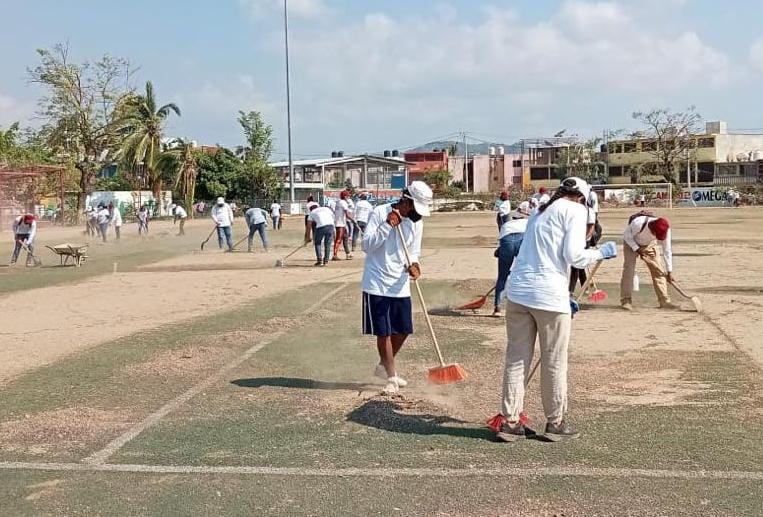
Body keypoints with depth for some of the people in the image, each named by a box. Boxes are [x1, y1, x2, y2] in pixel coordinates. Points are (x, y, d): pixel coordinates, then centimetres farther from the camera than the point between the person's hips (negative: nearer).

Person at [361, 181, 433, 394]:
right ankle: (391, 376, 15)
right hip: (377, 284, -5)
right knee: (383, 333, 0)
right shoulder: (379, 213, -13)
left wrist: (414, 265, -15)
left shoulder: (416, 222, 2)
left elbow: (414, 252, 8)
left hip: (400, 285, 5)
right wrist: (387, 226, -26)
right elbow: (367, 246, -16)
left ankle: (383, 367, 33)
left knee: (403, 331, 10)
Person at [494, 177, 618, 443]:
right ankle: (555, 423, 18)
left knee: (516, 358, 10)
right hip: (549, 295, -7)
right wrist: (602, 252, 8)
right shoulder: (575, 210, 1)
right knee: (554, 362, 7)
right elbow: (573, 255, -10)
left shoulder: (541, 212, 24)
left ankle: (509, 421, 14)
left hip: (518, 291, 7)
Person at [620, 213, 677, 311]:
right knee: (628, 269, -15)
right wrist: (637, 249, -27)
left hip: (650, 244, 3)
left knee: (658, 270, -4)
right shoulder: (638, 223, -40)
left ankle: (664, 301, 1)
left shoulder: (664, 230, -28)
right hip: (631, 244, -3)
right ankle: (626, 301, -10)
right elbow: (626, 236, -20)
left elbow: (667, 250, -18)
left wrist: (669, 271, -16)